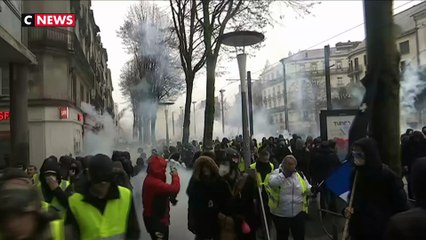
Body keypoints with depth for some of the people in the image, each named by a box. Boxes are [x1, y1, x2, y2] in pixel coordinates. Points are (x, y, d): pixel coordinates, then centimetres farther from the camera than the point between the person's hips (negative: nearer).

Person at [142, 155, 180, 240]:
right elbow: (174, 189, -35)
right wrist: (175, 176, -18)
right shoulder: (153, 182, -30)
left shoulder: (150, 179, 6)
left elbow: (165, 188, 9)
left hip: (155, 217, 11)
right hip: (156, 220, -11)